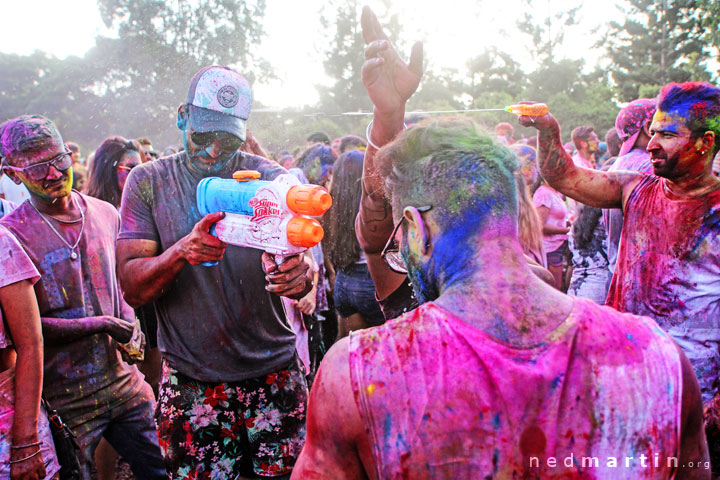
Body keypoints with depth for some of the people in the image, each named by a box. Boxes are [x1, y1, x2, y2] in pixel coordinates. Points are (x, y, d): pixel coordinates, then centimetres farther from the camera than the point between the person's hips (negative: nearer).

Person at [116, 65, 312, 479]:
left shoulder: (270, 178, -2)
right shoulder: (148, 182, -1)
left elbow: (295, 258, -9)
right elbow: (132, 288, -7)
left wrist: (299, 275, -34)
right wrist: (180, 252, -28)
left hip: (275, 374, 1)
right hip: (190, 385, 0)